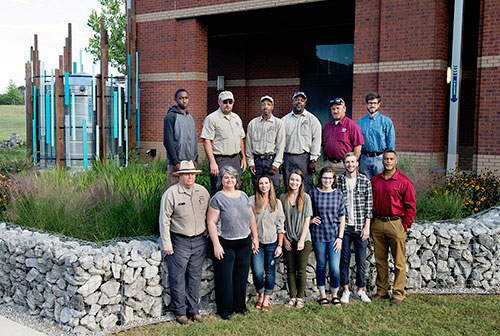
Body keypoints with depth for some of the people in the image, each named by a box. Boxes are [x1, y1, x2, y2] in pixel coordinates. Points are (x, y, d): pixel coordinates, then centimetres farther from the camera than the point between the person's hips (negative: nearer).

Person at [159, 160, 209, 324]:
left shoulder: (202, 191, 6)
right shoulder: (171, 194, -9)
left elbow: (208, 215, 15)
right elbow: (164, 220, -8)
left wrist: (207, 235, 13)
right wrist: (166, 243, -12)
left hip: (199, 240, 4)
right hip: (179, 241, -4)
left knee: (195, 276, 11)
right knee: (178, 277, 1)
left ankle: (193, 308, 23)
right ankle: (179, 310, 15)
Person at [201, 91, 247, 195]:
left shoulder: (237, 118, 15)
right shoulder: (211, 119, -8)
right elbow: (206, 141, -14)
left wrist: (243, 158, 16)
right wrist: (213, 163, -20)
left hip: (235, 159, 7)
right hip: (220, 160, -7)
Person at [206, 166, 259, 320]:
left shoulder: (243, 196, 9)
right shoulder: (217, 198, -7)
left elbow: (251, 218, 15)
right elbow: (211, 222, -12)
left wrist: (255, 238, 13)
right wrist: (216, 244, -17)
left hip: (244, 243, 5)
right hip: (225, 244, -5)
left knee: (242, 276, 13)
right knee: (225, 277, 2)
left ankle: (240, 305, 27)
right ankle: (225, 309, 15)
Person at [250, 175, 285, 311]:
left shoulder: (277, 203, 4)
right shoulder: (252, 201, -1)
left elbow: (281, 225, 5)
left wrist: (280, 245, 1)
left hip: (272, 242, 2)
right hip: (256, 242, -1)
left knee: (270, 271, 6)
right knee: (257, 272, -8)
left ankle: (266, 300, 21)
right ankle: (260, 295, 18)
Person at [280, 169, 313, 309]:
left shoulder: (305, 197, -2)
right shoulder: (283, 197, 3)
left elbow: (307, 220, -3)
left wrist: (302, 240, -9)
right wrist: (284, 239, -1)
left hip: (303, 239, -2)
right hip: (288, 240, 2)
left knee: (301, 270, 1)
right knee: (290, 270, 7)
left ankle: (300, 297, 11)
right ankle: (292, 297, 16)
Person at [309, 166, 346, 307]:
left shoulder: (338, 194, 3)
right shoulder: (314, 193, 2)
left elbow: (342, 218, 5)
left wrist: (340, 237, -2)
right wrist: (311, 220, -5)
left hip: (334, 235, 0)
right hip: (318, 235, 0)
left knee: (335, 268, -6)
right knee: (321, 266, 9)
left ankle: (335, 295, 15)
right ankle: (322, 295, 23)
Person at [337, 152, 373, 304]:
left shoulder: (365, 181, 2)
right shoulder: (338, 181, 2)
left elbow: (369, 206, 1)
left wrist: (367, 227, -4)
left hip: (360, 227, 0)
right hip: (343, 227, 0)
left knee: (361, 261, 5)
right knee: (344, 260, 6)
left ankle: (360, 289, 20)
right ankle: (346, 290, 17)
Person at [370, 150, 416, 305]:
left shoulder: (404, 182, -4)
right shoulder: (374, 180, 10)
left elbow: (410, 206, -4)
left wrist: (405, 226, -7)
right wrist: (371, 222, 9)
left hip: (395, 223, -4)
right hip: (377, 224, 5)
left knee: (399, 262, 1)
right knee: (380, 260, 12)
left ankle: (398, 294, 9)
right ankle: (381, 291, 22)